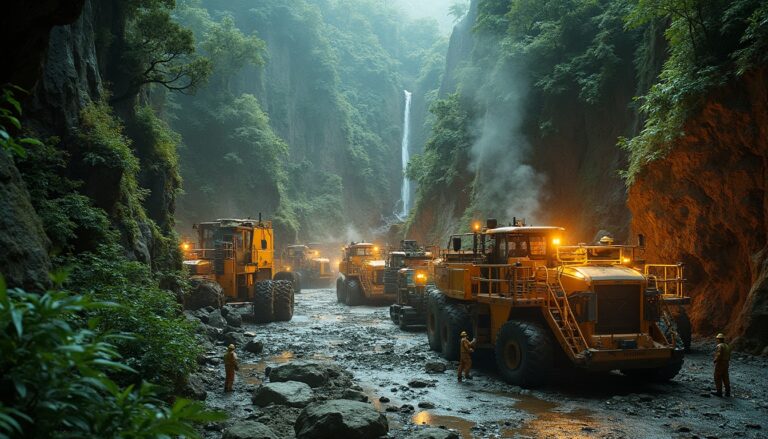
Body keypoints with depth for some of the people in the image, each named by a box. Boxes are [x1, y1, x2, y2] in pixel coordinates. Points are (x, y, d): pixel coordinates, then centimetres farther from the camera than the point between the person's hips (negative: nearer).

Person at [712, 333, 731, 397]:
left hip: (719, 364, -8)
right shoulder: (727, 346, 12)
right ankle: (727, 392, 12)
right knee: (725, 378, 10)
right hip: (726, 364, 8)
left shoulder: (719, 346, -17)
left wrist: (715, 360, -10)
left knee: (718, 378, -1)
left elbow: (719, 355, -25)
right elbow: (729, 356, 13)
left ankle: (719, 391, 2)